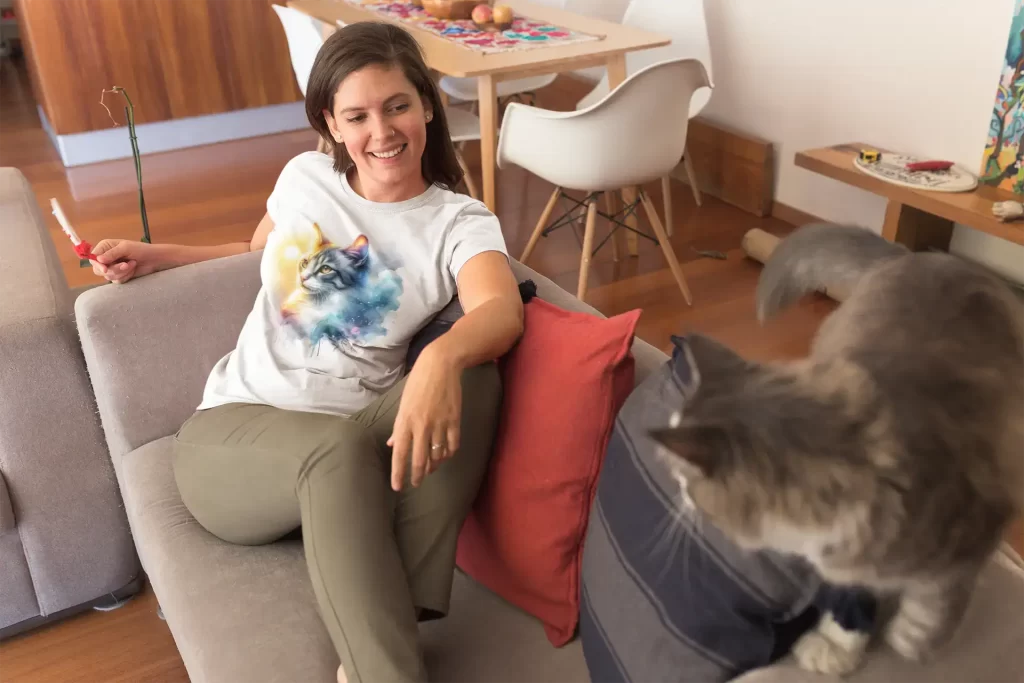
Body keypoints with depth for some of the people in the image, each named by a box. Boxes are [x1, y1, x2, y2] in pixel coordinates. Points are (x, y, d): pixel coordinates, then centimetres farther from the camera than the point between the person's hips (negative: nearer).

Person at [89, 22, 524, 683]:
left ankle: (385, 629, -33)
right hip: (232, 429, 1)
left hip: (351, 444, -1)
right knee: (340, 446, -36)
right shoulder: (305, 177, 9)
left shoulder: (460, 222, -2)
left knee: (470, 371, -31)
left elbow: (502, 309, -24)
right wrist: (154, 256, 19)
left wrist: (442, 356, -47)